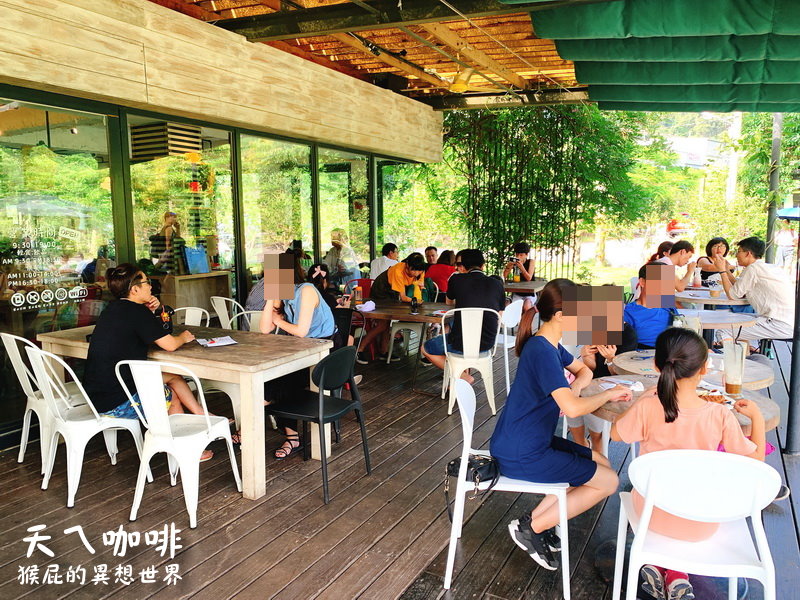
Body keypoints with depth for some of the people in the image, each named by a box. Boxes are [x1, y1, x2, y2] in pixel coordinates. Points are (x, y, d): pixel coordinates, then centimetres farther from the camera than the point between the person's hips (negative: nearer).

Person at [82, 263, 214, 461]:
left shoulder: (114, 309, 10)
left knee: (173, 377, 16)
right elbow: (170, 345, -17)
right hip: (116, 403, -8)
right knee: (172, 397, 16)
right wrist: (183, 337, 5)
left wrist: (156, 311, 3)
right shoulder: (137, 312, -18)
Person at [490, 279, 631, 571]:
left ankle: (538, 517, 15)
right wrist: (609, 394, -13)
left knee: (600, 463, 17)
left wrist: (574, 388, -3)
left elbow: (584, 370, 21)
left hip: (534, 440, 10)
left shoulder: (550, 345, 7)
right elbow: (572, 408, -32)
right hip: (520, 456, -10)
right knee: (608, 481, -1)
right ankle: (531, 527, 3)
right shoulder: (542, 352, -24)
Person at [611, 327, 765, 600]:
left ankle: (658, 563, 14)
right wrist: (756, 416, 6)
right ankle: (675, 575, 16)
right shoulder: (721, 416, -22)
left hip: (652, 516, 0)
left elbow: (616, 433, -4)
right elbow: (756, 459, -7)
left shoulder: (647, 407, -24)